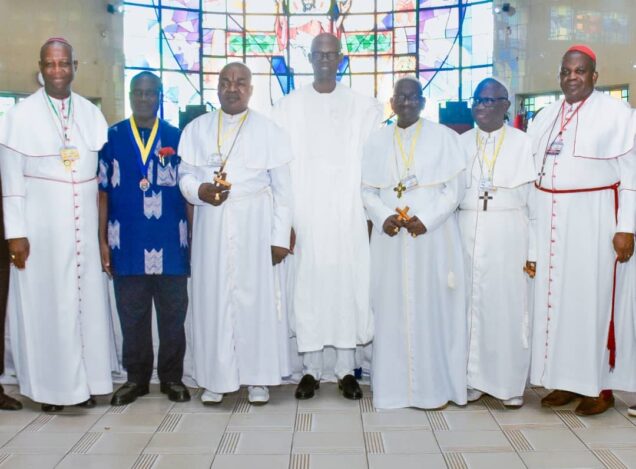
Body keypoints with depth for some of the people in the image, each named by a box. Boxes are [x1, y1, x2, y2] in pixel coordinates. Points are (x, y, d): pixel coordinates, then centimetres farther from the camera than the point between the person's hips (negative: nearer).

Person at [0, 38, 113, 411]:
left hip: (84, 226, 3)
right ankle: (50, 386, 16)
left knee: (88, 300, 7)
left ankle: (86, 382, 20)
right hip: (40, 227, -3)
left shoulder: (92, 114, 6)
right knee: (44, 303, 4)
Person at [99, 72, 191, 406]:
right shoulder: (112, 137, 6)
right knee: (132, 315, 9)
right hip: (127, 243, 1)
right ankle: (136, 378, 24)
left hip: (171, 243, 0)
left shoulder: (177, 137, 6)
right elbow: (102, 191, 6)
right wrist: (102, 240, 1)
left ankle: (172, 377, 21)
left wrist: (193, 237, 3)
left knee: (173, 313, 7)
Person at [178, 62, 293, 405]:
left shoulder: (269, 131, 4)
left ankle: (257, 377, 12)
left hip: (254, 227, -1)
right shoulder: (196, 129, 10)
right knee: (212, 296, 2)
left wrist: (280, 237, -3)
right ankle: (216, 377, 13)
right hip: (211, 226, 2)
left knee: (256, 297, 1)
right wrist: (200, 190, -15)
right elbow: (185, 175, 9)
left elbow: (282, 189, 2)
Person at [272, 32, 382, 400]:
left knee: (348, 284, 1)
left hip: (348, 214, 0)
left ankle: (346, 369, 12)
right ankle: (311, 368, 13)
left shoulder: (364, 107, 5)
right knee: (307, 286, 2)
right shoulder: (288, 107, 6)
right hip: (304, 214, 0)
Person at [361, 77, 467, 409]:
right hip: (390, 237, 2)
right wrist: (383, 217, -10)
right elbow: (367, 189, 9)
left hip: (433, 236, -2)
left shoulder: (443, 136, 2)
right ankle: (393, 385, 12)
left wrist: (426, 219, -14)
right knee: (391, 310, 3)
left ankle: (434, 386, 10)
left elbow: (455, 186, -2)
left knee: (431, 309, 0)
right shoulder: (377, 141, 10)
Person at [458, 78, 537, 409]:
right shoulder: (461, 143, 9)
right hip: (467, 233, 2)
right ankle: (473, 379, 16)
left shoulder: (522, 143, 1)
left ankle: (511, 384, 13)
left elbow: (534, 199, 0)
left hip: (508, 235, -2)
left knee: (508, 305, 1)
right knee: (471, 304, 5)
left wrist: (533, 250, -5)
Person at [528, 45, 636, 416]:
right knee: (556, 297, 6)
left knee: (594, 298, 0)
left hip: (594, 219, -5)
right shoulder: (547, 116, 14)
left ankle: (601, 385, 11)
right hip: (550, 221, 5)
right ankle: (566, 379, 16)